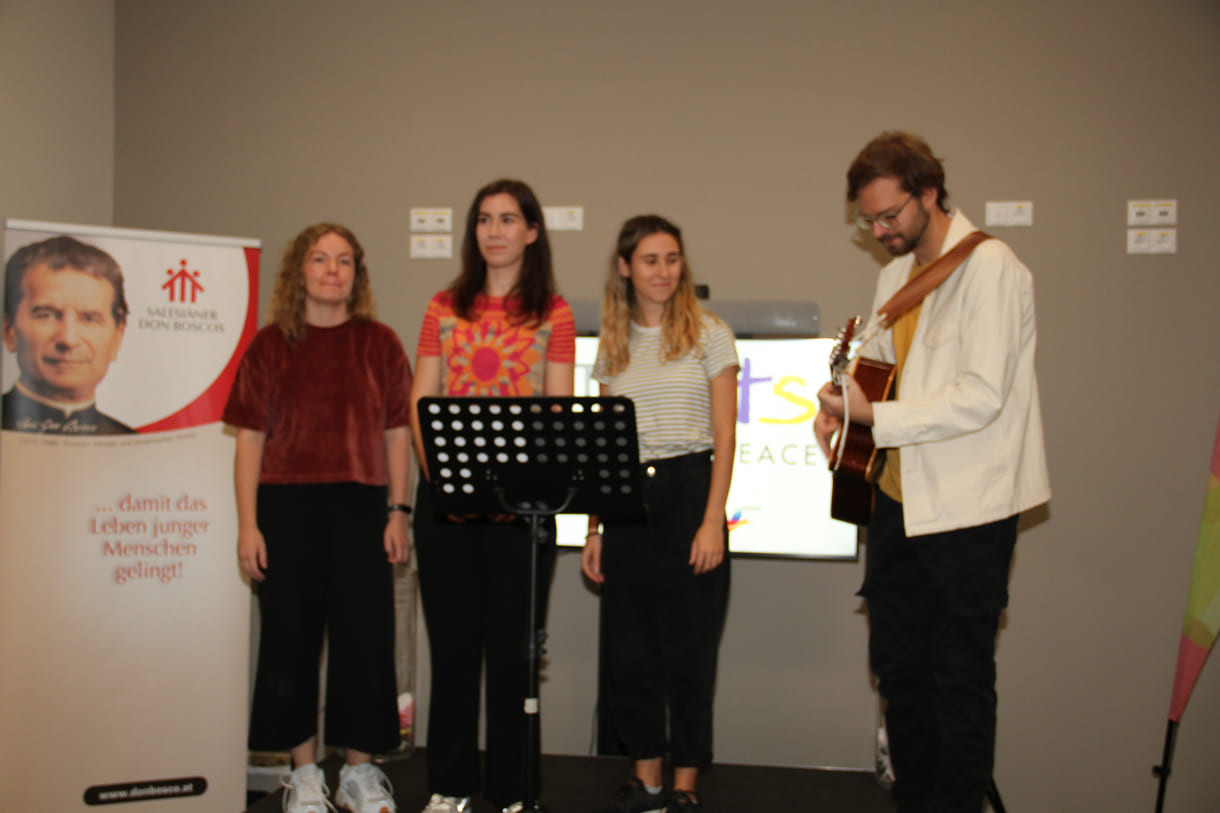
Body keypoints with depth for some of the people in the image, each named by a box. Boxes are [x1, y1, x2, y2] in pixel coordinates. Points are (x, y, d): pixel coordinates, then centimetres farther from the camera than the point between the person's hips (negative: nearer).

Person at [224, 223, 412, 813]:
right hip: (287, 505, 0)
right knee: (291, 638, 4)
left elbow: (397, 433, 7)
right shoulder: (270, 345, 4)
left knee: (365, 638, 2)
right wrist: (248, 523, -3)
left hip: (361, 506, 1)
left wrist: (398, 511, -1)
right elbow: (250, 438, 3)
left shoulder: (380, 344, 6)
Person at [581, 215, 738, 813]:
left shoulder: (708, 335, 1)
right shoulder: (613, 346, 11)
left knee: (688, 648, 2)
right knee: (627, 649, 6)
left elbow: (725, 437, -3)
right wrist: (593, 528, 7)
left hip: (689, 493, -4)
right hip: (627, 501, 4)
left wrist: (712, 521, -12)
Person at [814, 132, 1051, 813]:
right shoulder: (899, 269, 12)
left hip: (967, 507, -9)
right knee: (898, 665, 16)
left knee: (960, 677, 2)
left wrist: (873, 415, -23)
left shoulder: (989, 267, -16)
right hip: (903, 496, 9)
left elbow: (981, 396, -23)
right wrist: (842, 400, 2)